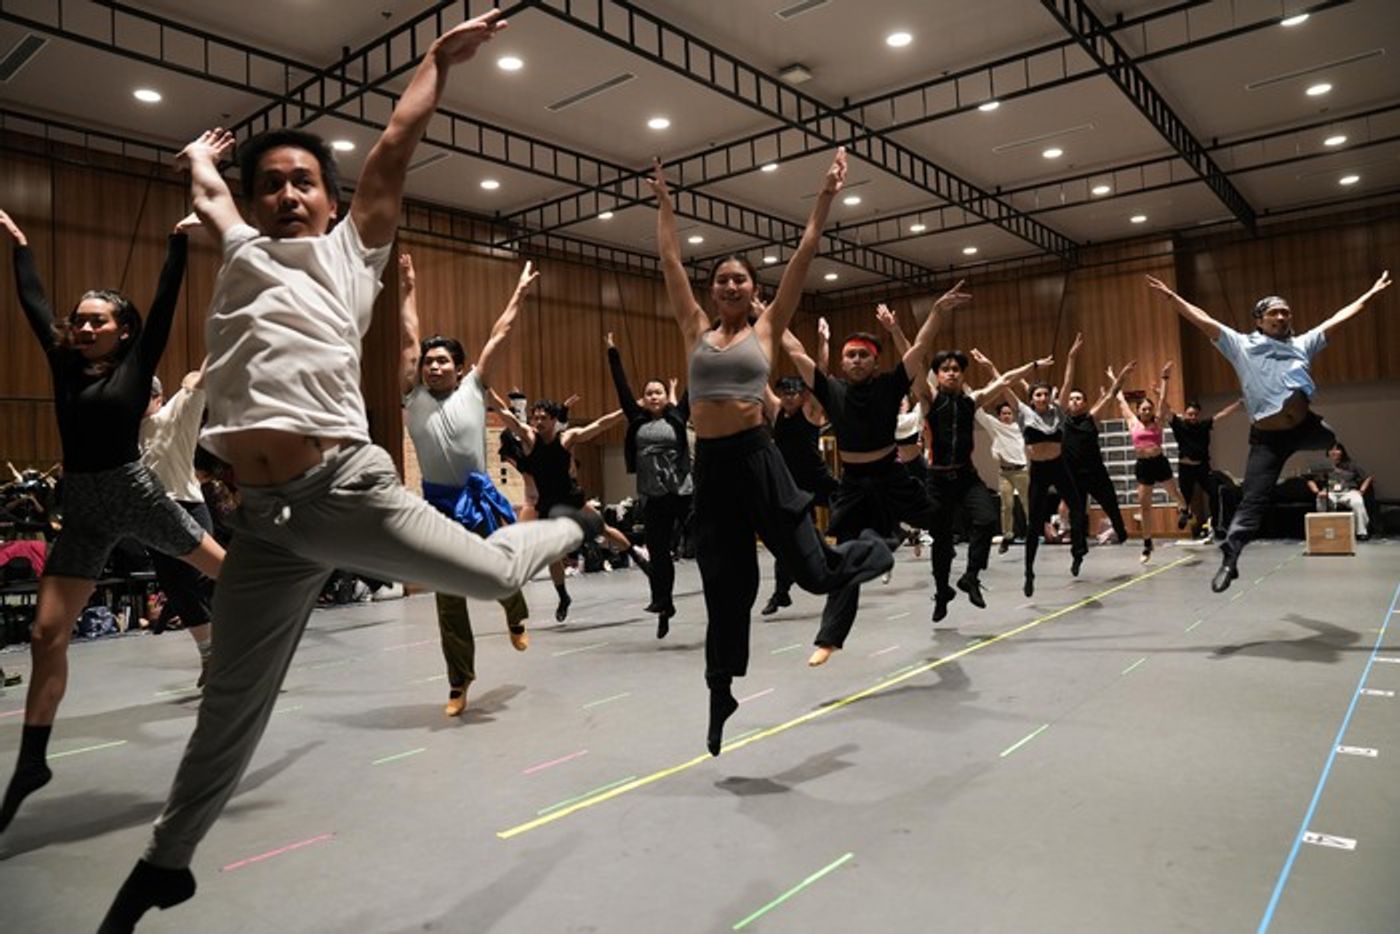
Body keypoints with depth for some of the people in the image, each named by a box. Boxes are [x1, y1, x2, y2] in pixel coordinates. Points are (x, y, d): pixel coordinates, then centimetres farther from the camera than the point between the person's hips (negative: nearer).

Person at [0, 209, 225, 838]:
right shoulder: (65, 363, 8)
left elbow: (165, 302, -5)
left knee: (223, 566, 13)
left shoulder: (137, 363, -2)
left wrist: (180, 241, -5)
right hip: (82, 511, 4)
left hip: (135, 493, -3)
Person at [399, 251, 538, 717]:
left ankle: (517, 618, 42)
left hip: (479, 499, -1)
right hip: (439, 506, 1)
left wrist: (520, 294, 10)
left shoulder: (472, 391, 3)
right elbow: (410, 338, 10)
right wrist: (409, 288, 17)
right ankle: (459, 685, 19)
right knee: (448, 602, 6)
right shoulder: (414, 397, 6)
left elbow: (498, 338, 6)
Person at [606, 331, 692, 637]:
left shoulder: (677, 416, 2)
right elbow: (621, 386, 7)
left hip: (683, 492, -2)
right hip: (652, 497, 2)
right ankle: (663, 604, 19)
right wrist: (613, 353, 7)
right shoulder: (637, 419, 6)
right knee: (657, 553, 7)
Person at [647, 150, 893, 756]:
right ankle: (721, 696, 29)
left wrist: (826, 196, 5)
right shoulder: (696, 331, 11)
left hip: (757, 457, -2)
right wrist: (664, 204, 21)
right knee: (724, 587, 11)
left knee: (814, 571, 1)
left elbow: (803, 257, 4)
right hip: (710, 466, 3)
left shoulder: (766, 329, 5)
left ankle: (873, 551, 38)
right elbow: (670, 262, 15)